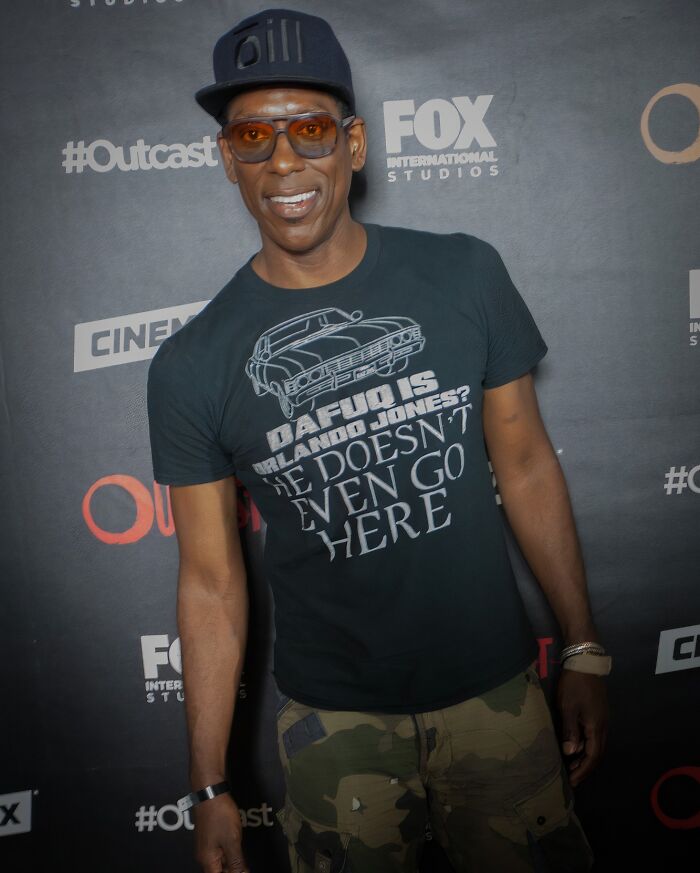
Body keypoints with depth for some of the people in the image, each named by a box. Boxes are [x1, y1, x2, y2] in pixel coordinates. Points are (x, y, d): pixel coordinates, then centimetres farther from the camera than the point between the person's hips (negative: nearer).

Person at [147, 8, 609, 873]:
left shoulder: (464, 275, -6)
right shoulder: (192, 367, -10)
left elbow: (526, 465, 0)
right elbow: (212, 581, -4)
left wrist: (583, 650, 3)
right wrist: (209, 787, 0)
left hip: (497, 689, 2)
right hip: (333, 723, -1)